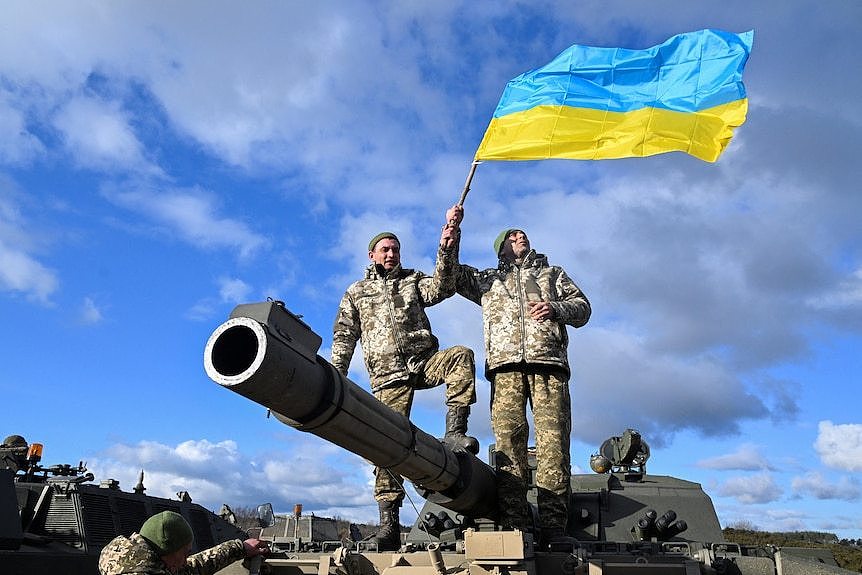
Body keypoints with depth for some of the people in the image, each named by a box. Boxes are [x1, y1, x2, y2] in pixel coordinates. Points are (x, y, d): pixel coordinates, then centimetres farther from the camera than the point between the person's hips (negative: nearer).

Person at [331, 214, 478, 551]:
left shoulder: (413, 281, 20)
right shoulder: (356, 293, 19)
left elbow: (441, 287, -2)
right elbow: (344, 338, 15)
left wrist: (446, 250, -16)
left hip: (424, 361, 1)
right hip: (389, 375, -1)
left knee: (462, 356, -29)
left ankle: (454, 433, -29)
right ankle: (388, 521, -6)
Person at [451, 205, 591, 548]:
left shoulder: (552, 273, 30)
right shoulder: (489, 279, 30)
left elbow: (582, 308, 21)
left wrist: (556, 308, -1)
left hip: (548, 361, 0)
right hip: (505, 365, 0)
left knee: (553, 440, -12)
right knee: (508, 438, -12)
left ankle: (554, 525, -14)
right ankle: (513, 523, -13)